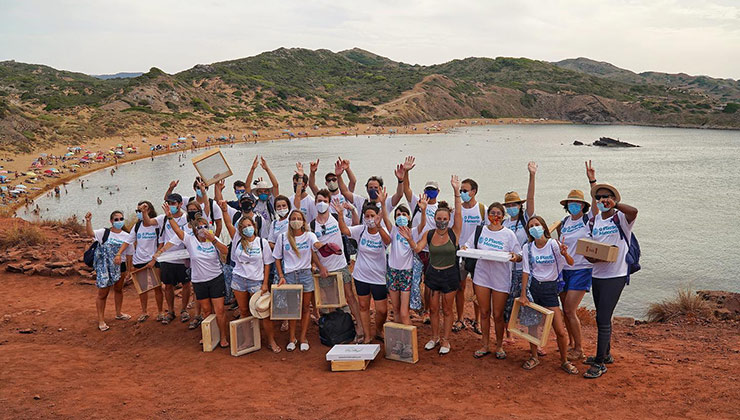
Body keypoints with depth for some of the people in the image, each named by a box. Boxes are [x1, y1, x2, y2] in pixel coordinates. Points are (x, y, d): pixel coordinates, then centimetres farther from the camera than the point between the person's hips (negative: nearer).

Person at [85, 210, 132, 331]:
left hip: (119, 267, 4)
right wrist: (88, 221, -43)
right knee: (103, 293, 1)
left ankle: (118, 313, 40)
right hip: (105, 268, -4)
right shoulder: (104, 233, -9)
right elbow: (90, 233, -26)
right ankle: (101, 320, 10)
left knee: (118, 289, 20)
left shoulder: (126, 236, 1)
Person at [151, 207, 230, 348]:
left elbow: (225, 251, -19)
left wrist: (213, 240, -30)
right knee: (206, 310, 13)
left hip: (216, 278, -1)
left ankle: (223, 337, 12)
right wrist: (169, 216, -31)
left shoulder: (213, 239, -5)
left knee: (219, 310, -1)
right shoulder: (190, 239, -6)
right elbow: (177, 230, -19)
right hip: (198, 281, 1)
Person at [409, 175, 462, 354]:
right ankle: (435, 337, 32)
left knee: (447, 309, 9)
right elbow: (417, 248, -18)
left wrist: (456, 192, -33)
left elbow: (459, 214, -23)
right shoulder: (429, 234, -5)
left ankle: (445, 340, 24)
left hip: (450, 274, -2)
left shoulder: (454, 233, -10)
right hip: (433, 273, 2)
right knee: (433, 308, 13)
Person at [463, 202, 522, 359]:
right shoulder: (479, 230, 5)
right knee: (484, 312, 9)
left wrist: (515, 257, -25)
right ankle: (485, 346, 22)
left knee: (498, 315, 4)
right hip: (482, 276, 2)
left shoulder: (509, 234, -2)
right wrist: (464, 249, -12)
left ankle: (499, 346, 23)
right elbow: (468, 246, 11)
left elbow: (519, 257, -2)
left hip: (501, 278, -2)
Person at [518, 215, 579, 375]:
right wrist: (523, 294, -4)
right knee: (532, 325, 7)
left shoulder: (553, 244, -7)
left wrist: (564, 254, -39)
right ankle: (534, 357, 28)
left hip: (550, 288, -1)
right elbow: (526, 272, 1)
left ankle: (564, 361, 17)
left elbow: (571, 263, -16)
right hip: (532, 287, 2)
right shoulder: (527, 247, 0)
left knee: (560, 331, -3)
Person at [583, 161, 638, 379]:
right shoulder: (596, 219, 8)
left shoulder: (621, 218, -9)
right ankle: (606, 354, 33)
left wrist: (614, 204, -36)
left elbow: (634, 211, -29)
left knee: (603, 320, -7)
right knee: (601, 318, 17)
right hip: (597, 275, 7)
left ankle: (599, 363, 2)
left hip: (615, 276, -7)